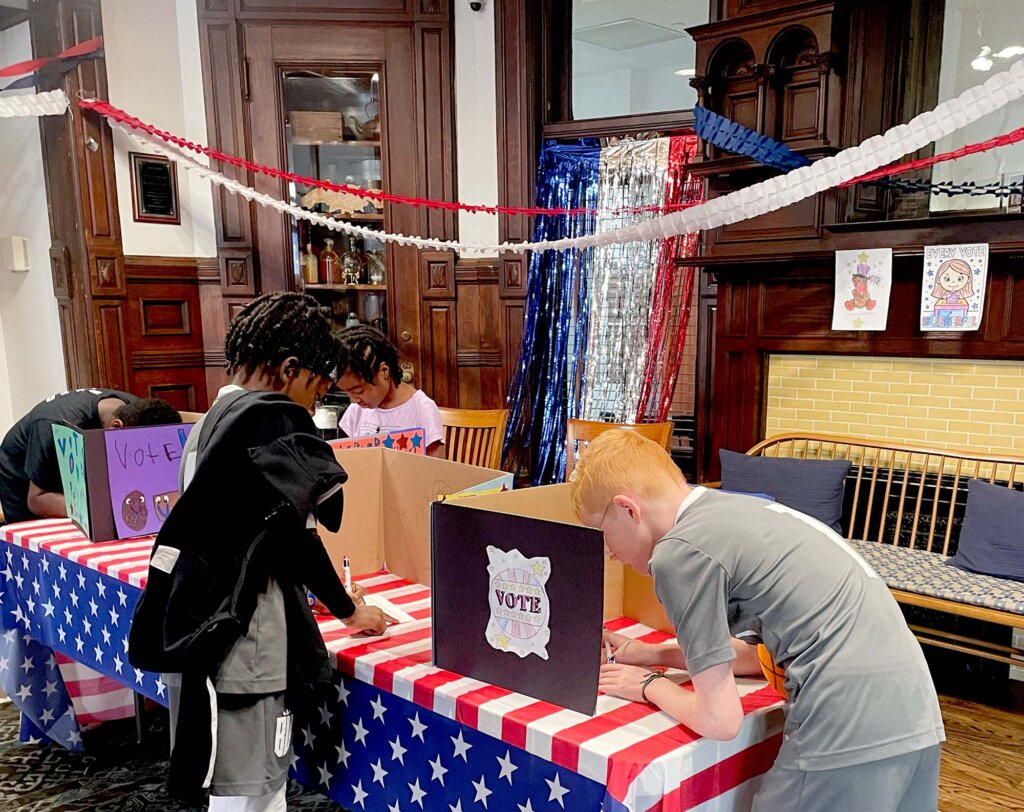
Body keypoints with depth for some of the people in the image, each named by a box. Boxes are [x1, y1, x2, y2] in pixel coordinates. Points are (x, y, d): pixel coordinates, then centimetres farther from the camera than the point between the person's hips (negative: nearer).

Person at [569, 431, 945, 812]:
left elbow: (719, 720, -7)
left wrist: (650, 685, 11)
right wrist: (655, 655, 26)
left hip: (850, 731, -8)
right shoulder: (732, 510, 15)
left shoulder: (678, 551, -11)